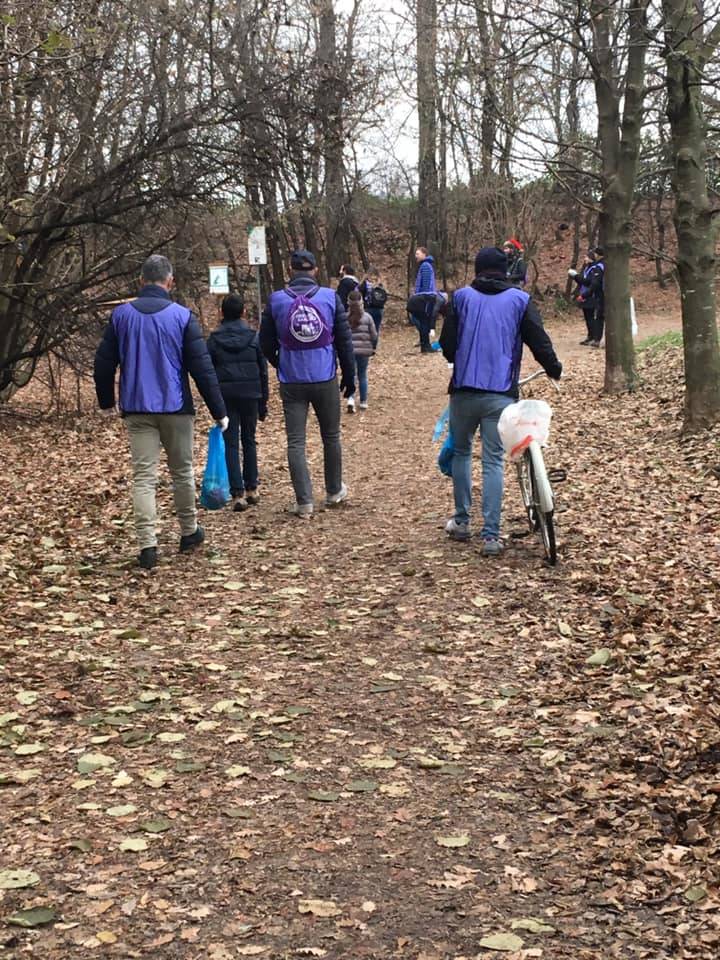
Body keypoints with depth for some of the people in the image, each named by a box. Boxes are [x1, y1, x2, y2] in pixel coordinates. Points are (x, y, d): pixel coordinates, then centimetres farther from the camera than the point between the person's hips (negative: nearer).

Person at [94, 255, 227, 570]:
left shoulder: (121, 314, 1)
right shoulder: (182, 316, -7)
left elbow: (104, 362, 7)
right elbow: (202, 368, -9)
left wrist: (106, 401, 22)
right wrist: (219, 411, -3)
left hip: (136, 409, 2)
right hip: (175, 407, -1)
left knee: (143, 475, 0)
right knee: (182, 471, 15)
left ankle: (147, 545, -9)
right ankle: (189, 532, 28)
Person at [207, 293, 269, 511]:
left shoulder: (214, 339, -1)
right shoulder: (254, 337, 0)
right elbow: (263, 371, 3)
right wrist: (263, 402, 10)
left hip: (225, 395, -1)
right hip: (250, 394, 1)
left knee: (231, 444, 0)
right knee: (249, 441, 15)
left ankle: (238, 494, -7)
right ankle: (251, 489, 19)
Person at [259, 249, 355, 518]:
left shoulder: (276, 300, -3)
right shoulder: (330, 297, -3)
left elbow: (266, 344, 4)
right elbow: (344, 340, -1)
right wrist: (349, 376, 10)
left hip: (291, 382, -1)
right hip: (325, 379, 1)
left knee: (295, 442, 3)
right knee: (331, 436, 17)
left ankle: (304, 502, -1)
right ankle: (334, 491, 31)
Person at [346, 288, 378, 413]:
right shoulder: (367, 317, -2)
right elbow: (374, 335, 3)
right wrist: (373, 348, 19)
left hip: (349, 351, -1)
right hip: (364, 350, 1)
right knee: (362, 376, 14)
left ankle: (350, 399, -15)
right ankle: (363, 402, 19)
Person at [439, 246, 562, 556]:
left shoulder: (461, 297, 4)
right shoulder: (520, 300, 3)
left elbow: (447, 344, 4)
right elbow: (539, 341, 3)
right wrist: (555, 369, 21)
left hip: (464, 390, 1)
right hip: (500, 394, 0)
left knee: (461, 452, 19)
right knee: (493, 461, 2)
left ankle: (461, 521, 23)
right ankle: (491, 535, -3)